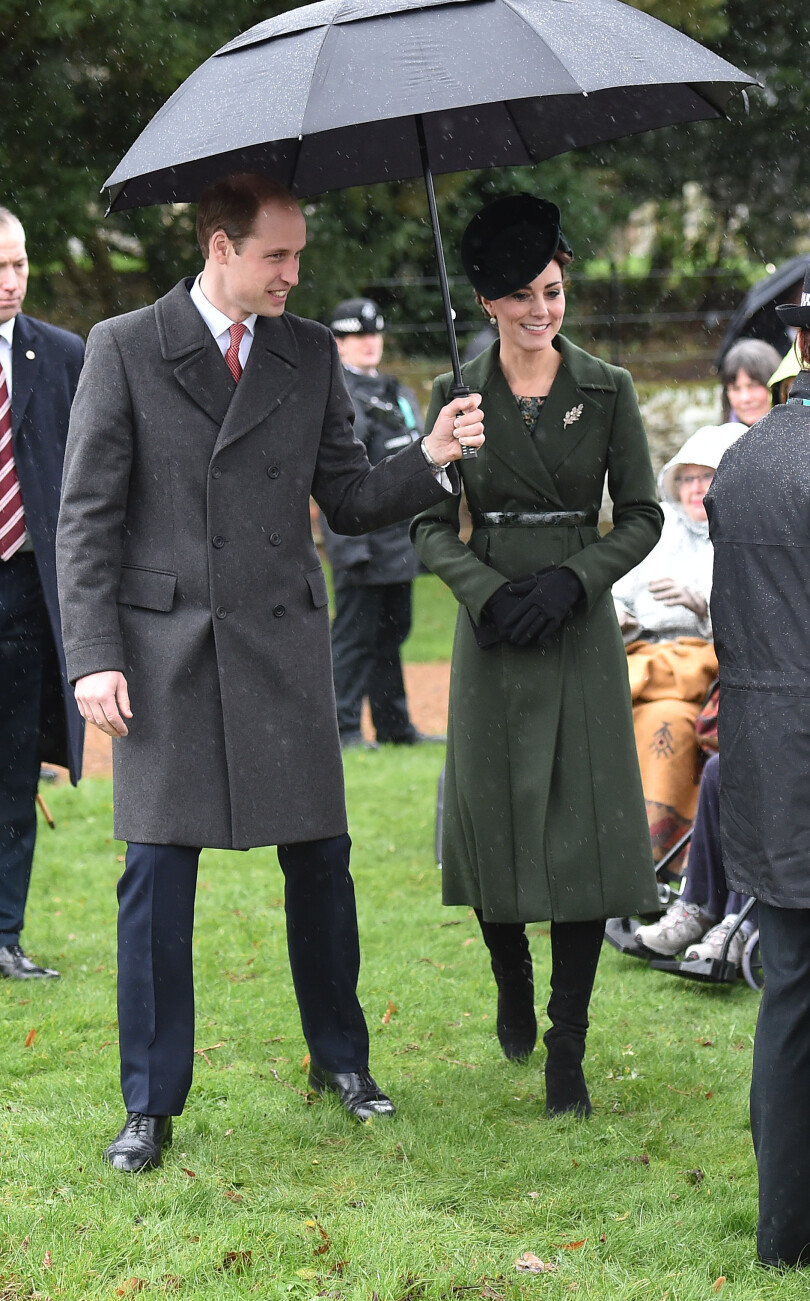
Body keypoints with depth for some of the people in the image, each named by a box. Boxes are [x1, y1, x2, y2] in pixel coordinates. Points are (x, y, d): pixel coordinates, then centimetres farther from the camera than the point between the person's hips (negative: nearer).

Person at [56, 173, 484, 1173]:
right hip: (166, 649, -3)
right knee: (157, 873, -1)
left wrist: (430, 458, -7)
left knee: (320, 861, 7)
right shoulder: (124, 349, -1)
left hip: (283, 645, 3)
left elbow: (349, 501, 11)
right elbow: (87, 516, -2)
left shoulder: (310, 355, 9)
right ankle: (151, 1104, 9)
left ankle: (340, 1058, 26)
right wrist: (94, 657, -10)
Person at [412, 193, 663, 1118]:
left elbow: (642, 516, 3)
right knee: (494, 819, 4)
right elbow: (429, 524, 3)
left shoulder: (606, 392, 2)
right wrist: (489, 592, -14)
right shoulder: (458, 395, 3)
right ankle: (512, 986, 33)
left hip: (581, 634, -1)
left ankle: (567, 1050, 0)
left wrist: (573, 579, -13)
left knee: (584, 828, -6)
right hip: (492, 634, 1)